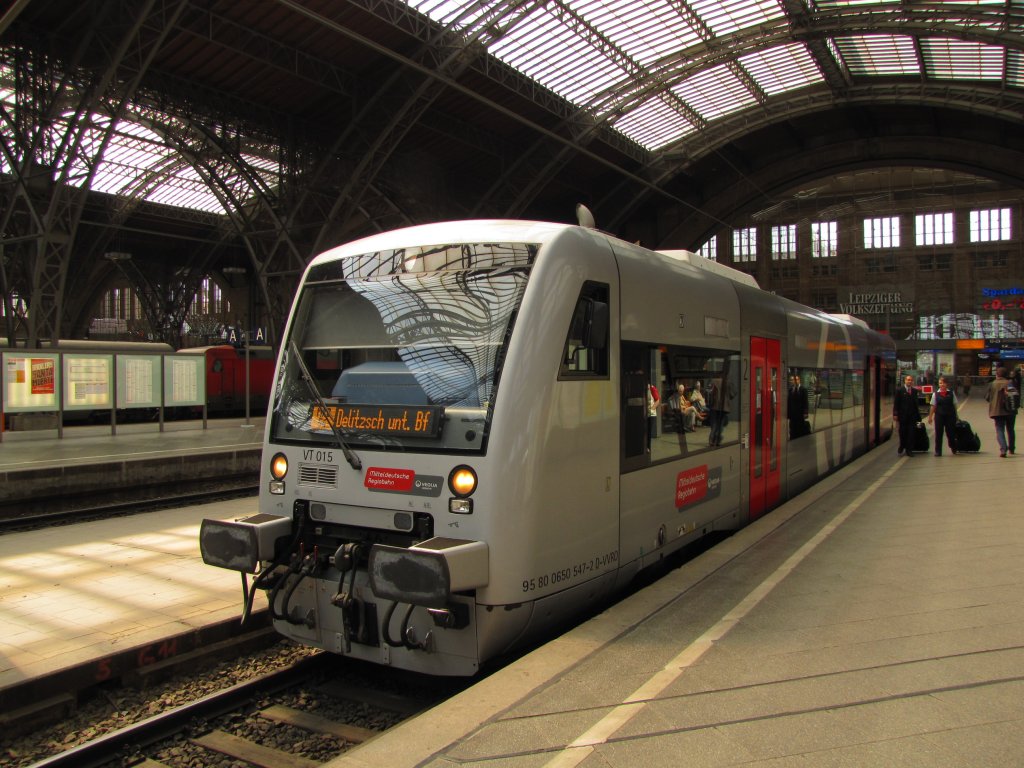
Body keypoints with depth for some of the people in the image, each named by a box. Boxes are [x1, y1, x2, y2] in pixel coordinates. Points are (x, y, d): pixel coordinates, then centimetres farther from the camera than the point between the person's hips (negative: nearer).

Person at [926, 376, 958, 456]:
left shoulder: (951, 393, 0)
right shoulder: (935, 394, -1)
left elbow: (954, 404, 5)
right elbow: (933, 406, 1)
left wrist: (955, 416, 5)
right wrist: (930, 417, 0)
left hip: (950, 416, 0)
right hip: (939, 416, 0)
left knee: (950, 433, 8)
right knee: (938, 434, 2)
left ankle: (954, 449, 31)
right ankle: (938, 451, 11)